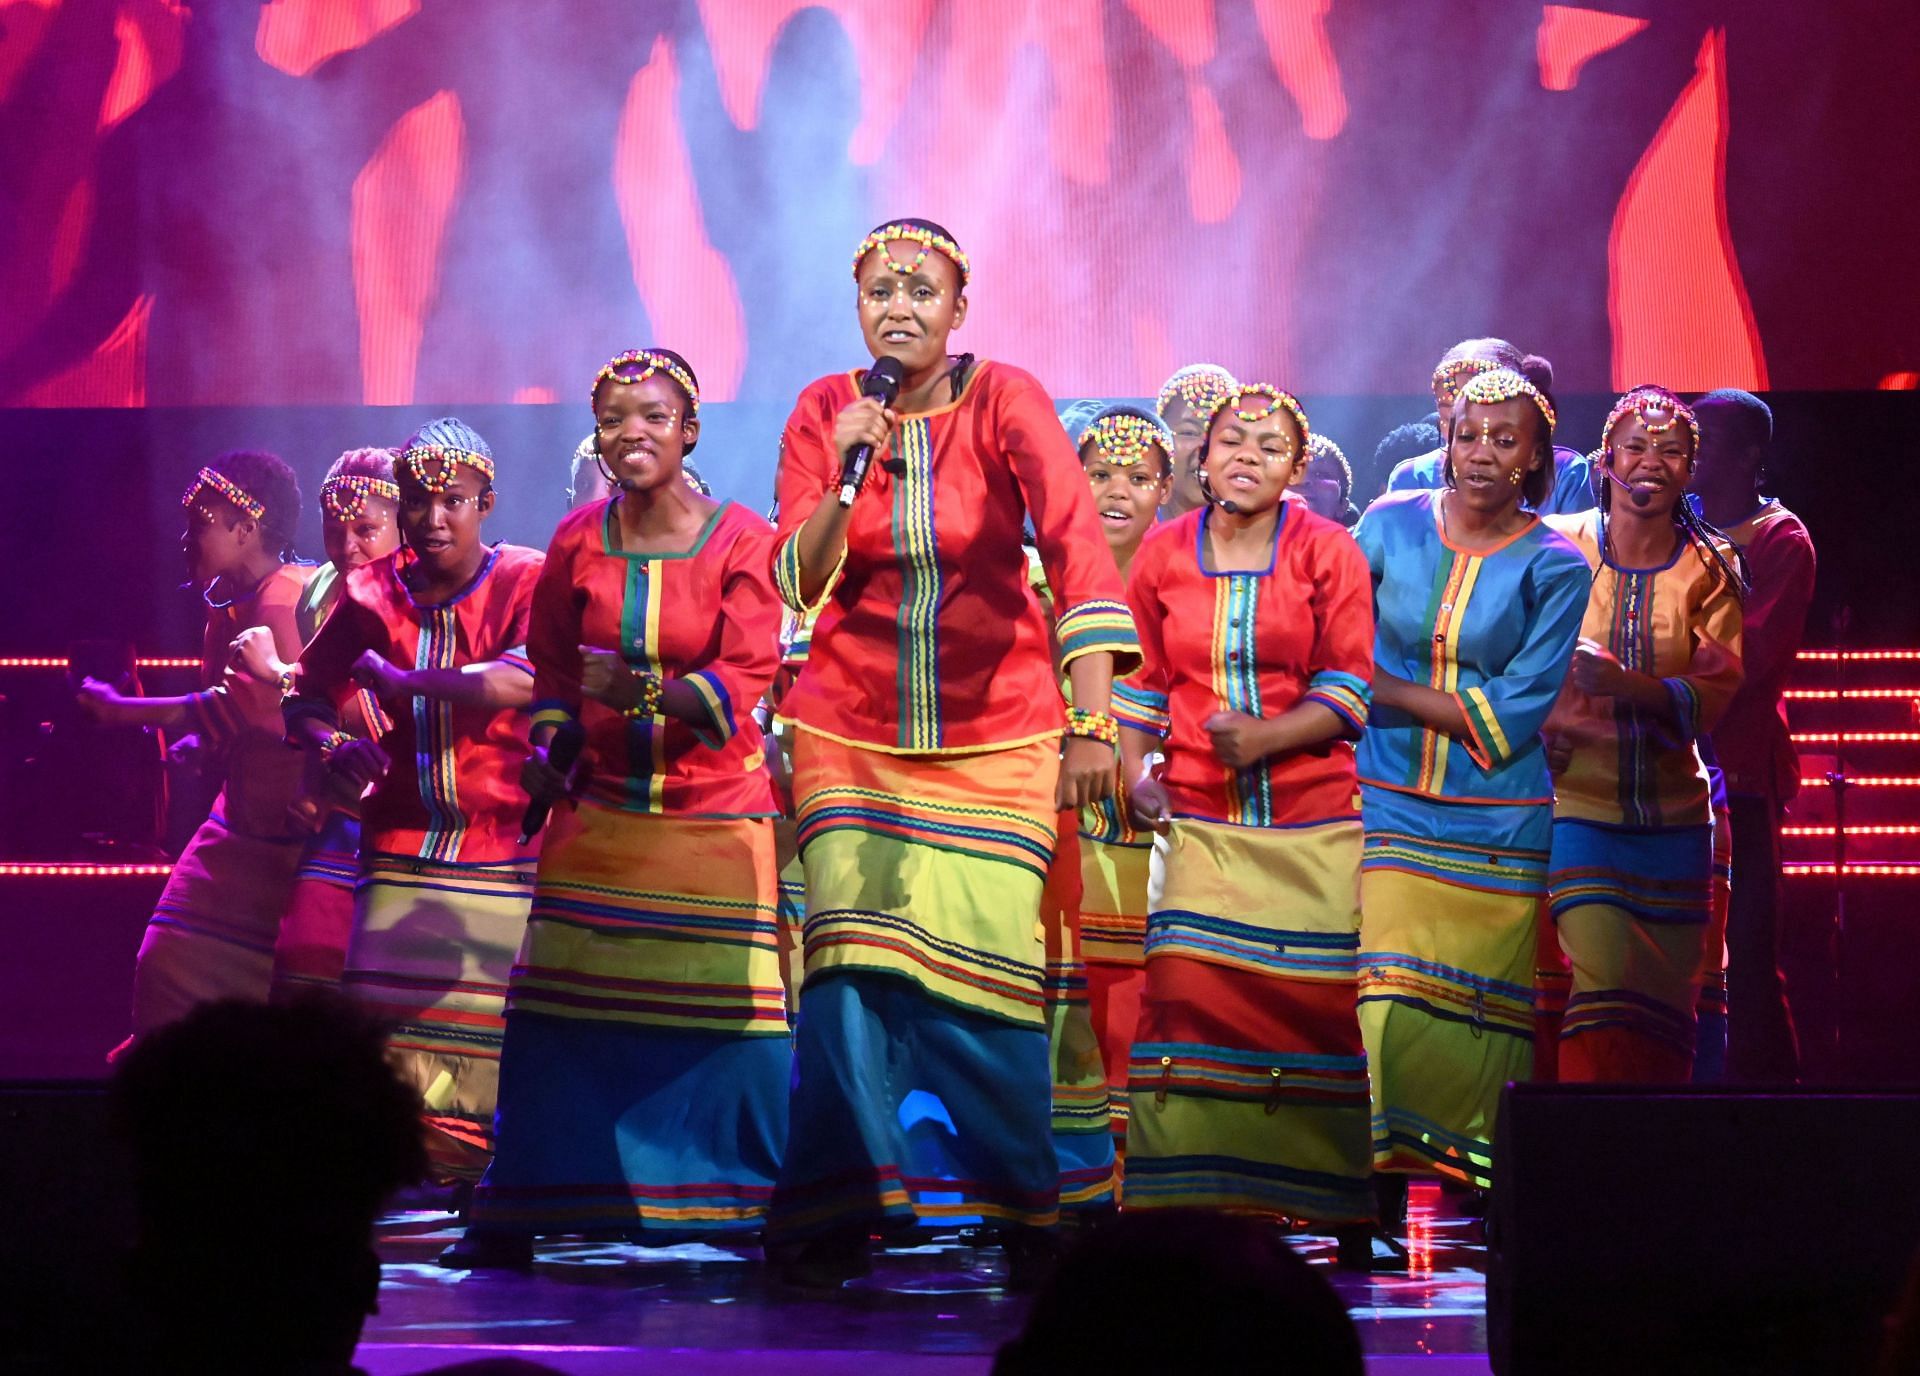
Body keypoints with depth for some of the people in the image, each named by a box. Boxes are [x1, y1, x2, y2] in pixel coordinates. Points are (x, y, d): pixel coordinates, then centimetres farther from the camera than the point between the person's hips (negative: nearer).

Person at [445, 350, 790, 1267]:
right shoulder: (577, 543, 4)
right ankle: (514, 1220, 7)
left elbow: (743, 681, -15)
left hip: (715, 808, -3)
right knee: (562, 1012, 0)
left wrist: (644, 692, -28)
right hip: (602, 808, 3)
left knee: (734, 1011, -7)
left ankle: (762, 1210, 2)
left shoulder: (741, 542, -7)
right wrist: (548, 748, 1)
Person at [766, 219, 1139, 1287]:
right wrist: (844, 477, -22)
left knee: (989, 972, -9)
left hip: (997, 737, -1)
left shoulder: (1006, 400, -7)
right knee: (855, 963, -10)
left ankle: (1024, 1218, 7)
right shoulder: (824, 414, 1)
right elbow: (799, 585, -4)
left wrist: (1093, 721, -28)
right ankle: (835, 1225, -2)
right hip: (854, 735, 1)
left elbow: (1079, 548, -17)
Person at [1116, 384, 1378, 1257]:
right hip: (1198, 821, 2)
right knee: (1189, 1003, -8)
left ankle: (1339, 1211, 1)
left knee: (1317, 1010, -5)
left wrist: (1262, 737, -14)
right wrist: (1131, 771, 4)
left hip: (1313, 824, -2)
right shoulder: (1164, 555, 10)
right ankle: (1188, 1209, -4)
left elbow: (1350, 687, -1)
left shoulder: (1327, 553, 3)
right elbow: (1142, 679, 18)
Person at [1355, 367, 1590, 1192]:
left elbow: (1509, 717, -8)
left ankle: (1461, 1173, 5)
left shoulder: (1556, 569, -1)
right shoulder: (1390, 526, 4)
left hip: (1494, 828, -1)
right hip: (1385, 807, 1)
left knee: (1477, 1011, -2)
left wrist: (1381, 688, -10)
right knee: (1380, 997, -8)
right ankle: (1376, 1171, -3)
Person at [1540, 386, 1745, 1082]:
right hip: (1578, 807, -3)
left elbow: (1718, 688, -8)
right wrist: (1544, 718, -14)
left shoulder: (1709, 568, 4)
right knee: (1604, 992, -15)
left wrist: (1620, 684, -23)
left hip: (1674, 817, 3)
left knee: (1670, 1001, 8)